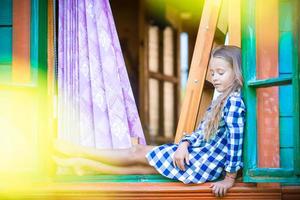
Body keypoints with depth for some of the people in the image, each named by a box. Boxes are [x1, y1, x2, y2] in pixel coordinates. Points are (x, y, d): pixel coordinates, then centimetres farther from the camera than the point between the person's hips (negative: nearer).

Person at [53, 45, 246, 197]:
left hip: (203, 165, -8)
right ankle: (85, 165, 17)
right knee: (142, 152, 10)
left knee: (138, 153, 1)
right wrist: (185, 143, -5)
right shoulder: (221, 100, 14)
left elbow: (235, 140, -23)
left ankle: (78, 152, 12)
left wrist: (230, 178, -23)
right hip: (198, 155, 8)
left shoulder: (234, 101, -18)